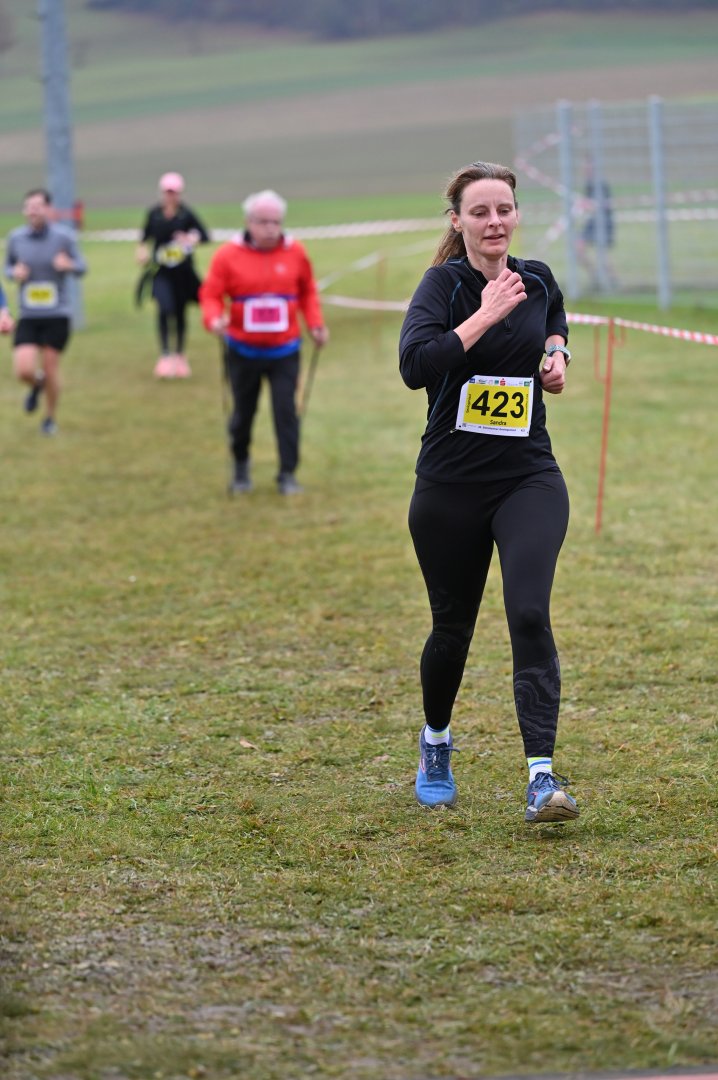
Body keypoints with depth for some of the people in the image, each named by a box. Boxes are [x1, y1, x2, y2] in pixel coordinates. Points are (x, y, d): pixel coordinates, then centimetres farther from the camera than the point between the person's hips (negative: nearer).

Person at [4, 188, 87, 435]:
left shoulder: (64, 236, -6)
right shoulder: (16, 237, -1)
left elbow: (81, 267, 4)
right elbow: (8, 266, 14)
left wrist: (69, 265, -19)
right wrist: (14, 273, -10)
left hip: (58, 315, -1)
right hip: (28, 316, 1)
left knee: (50, 368, 1)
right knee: (24, 371, -11)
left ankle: (50, 418, 26)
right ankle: (37, 384, 27)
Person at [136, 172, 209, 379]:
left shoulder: (186, 214, -6)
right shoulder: (154, 214, 0)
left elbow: (205, 235, -9)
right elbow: (146, 236, 14)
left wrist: (193, 238, -29)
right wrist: (142, 249, -3)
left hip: (183, 271, 0)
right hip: (161, 271, 0)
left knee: (180, 313, 10)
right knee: (165, 309, -16)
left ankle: (180, 355, 27)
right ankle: (165, 355, -11)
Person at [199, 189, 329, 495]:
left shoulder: (295, 252, -2)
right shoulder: (228, 255, -9)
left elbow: (308, 291, 11)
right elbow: (211, 294, -7)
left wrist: (315, 323, -1)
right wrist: (214, 318, -27)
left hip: (284, 351, 0)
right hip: (243, 351, 0)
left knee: (286, 410, -7)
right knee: (243, 411, 11)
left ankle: (288, 474, 1)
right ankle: (240, 465, 34)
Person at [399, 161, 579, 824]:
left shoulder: (537, 280, 5)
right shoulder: (444, 284, -9)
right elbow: (415, 364, -27)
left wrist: (557, 353, 10)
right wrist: (488, 314, -25)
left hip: (529, 478, 2)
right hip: (451, 488, -2)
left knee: (529, 614, -17)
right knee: (452, 629, 11)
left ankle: (542, 776, -21)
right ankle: (436, 744, 40)